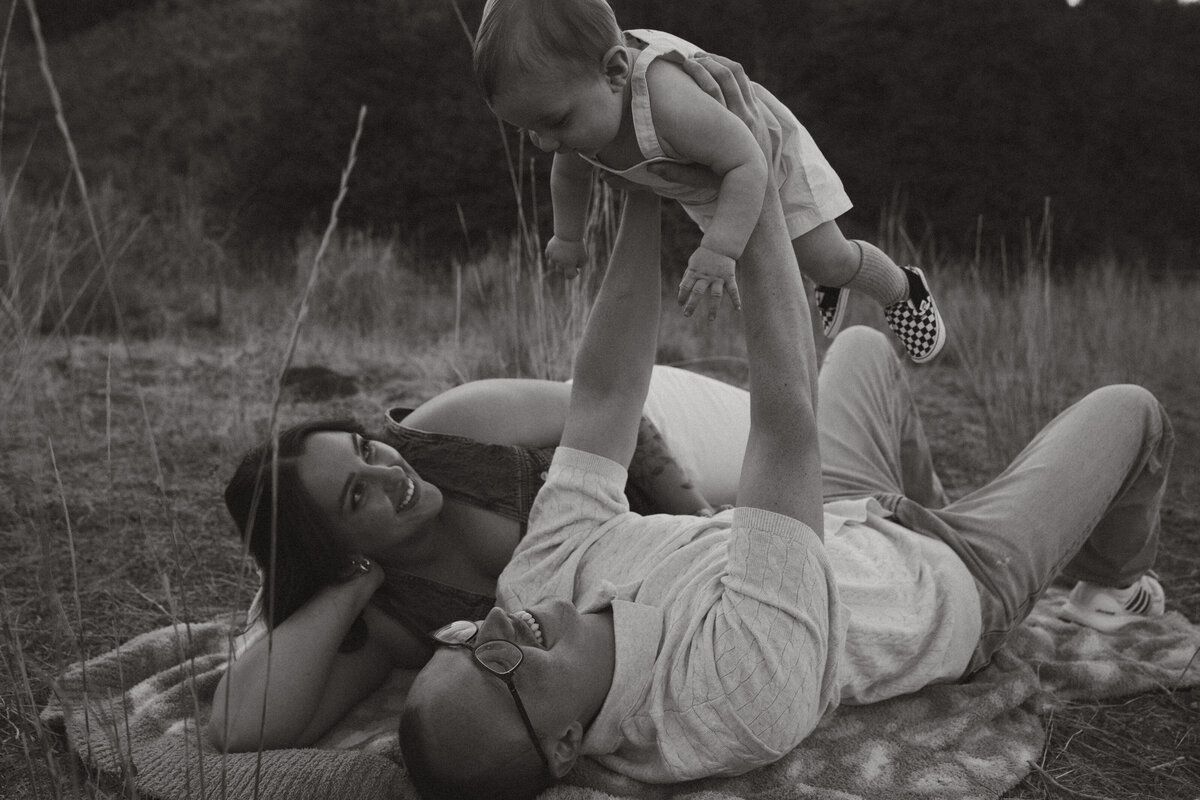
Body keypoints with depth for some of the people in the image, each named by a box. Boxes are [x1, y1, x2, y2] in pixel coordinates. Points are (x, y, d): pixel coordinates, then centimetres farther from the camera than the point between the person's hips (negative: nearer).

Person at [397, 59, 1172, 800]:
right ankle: (1111, 584, 42)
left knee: (863, 343, 22)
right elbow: (788, 424, -50)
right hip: (961, 585, -5)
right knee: (1130, 410, 10)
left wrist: (641, 200, -29)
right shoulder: (736, 692, -50)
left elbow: (603, 396, -27)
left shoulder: (543, 583, -30)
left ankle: (929, 510, 43)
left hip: (839, 523, 6)